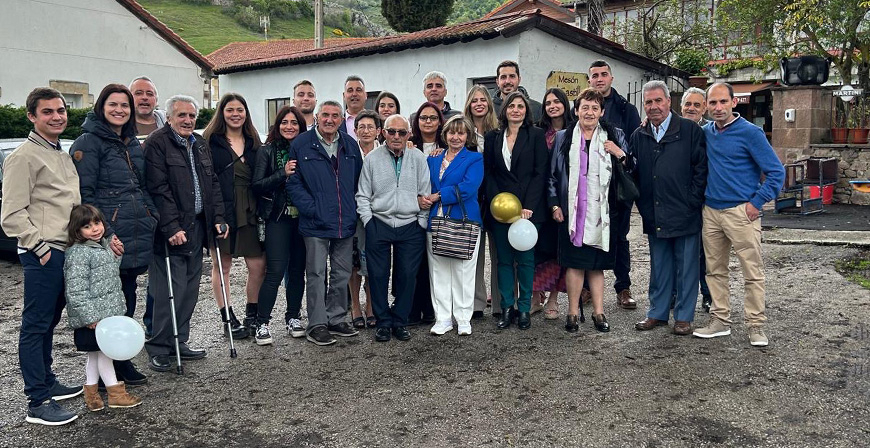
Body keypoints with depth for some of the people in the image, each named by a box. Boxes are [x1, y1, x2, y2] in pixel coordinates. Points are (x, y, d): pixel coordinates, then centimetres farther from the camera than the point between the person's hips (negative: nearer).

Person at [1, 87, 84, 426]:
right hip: (42, 255, -8)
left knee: (49, 323, 17)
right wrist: (41, 248, -15)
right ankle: (38, 404, 1)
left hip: (67, 251, 8)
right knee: (35, 326, -3)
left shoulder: (63, 155, 19)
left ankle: (47, 383, 28)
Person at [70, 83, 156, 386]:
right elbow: (83, 193, -13)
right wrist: (99, 233, -19)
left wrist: (153, 217, 12)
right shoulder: (88, 142, -6)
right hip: (108, 236, -7)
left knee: (127, 297, 13)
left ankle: (122, 361, 25)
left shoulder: (133, 142, 17)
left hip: (136, 235, 7)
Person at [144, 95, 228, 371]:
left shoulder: (200, 145, 16)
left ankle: (179, 342, 22)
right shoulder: (157, 143, -8)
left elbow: (212, 184, 18)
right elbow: (158, 189, -16)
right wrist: (172, 227, -21)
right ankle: (158, 349, 6)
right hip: (171, 231, -8)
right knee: (169, 291, -6)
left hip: (197, 227, 8)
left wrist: (218, 218, 8)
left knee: (190, 289, 11)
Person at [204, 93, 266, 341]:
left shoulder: (254, 142, 14)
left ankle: (252, 317, 16)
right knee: (222, 265, 6)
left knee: (259, 266, -1)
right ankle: (228, 319, 18)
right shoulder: (211, 141, 0)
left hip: (249, 212, 4)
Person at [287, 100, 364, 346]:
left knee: (342, 273, 12)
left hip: (345, 222, 4)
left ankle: (336, 319, 25)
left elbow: (358, 180, 16)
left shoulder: (350, 145, 10)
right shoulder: (301, 145, -2)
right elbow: (293, 181, -4)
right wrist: (310, 208, -13)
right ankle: (317, 324, 10)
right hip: (316, 222, -4)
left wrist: (353, 209, 7)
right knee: (316, 274, 1)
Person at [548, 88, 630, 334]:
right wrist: (554, 204, 3)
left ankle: (598, 312, 17)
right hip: (572, 210, 0)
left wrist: (620, 155, -9)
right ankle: (573, 312, 11)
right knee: (574, 262, 0)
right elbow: (553, 174, 10)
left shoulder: (614, 137, 8)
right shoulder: (563, 138, 8)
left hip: (602, 211, 1)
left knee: (597, 263, 7)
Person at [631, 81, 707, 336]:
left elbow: (702, 168, -5)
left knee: (686, 266, 5)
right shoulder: (639, 136, 10)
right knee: (659, 266, 13)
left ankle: (684, 316, 16)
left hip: (685, 214, -4)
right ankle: (658, 312, 24)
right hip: (654, 216, 4)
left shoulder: (690, 130, -3)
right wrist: (642, 205, 7)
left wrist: (692, 202, -9)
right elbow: (634, 173, 15)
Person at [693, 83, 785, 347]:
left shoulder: (750, 133, -8)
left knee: (753, 272, -1)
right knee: (715, 270, 11)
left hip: (740, 212, -5)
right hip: (711, 211, 6)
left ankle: (756, 326, 8)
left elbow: (776, 172, -7)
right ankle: (720, 320, 21)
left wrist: (757, 202, -11)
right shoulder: (705, 133, 8)